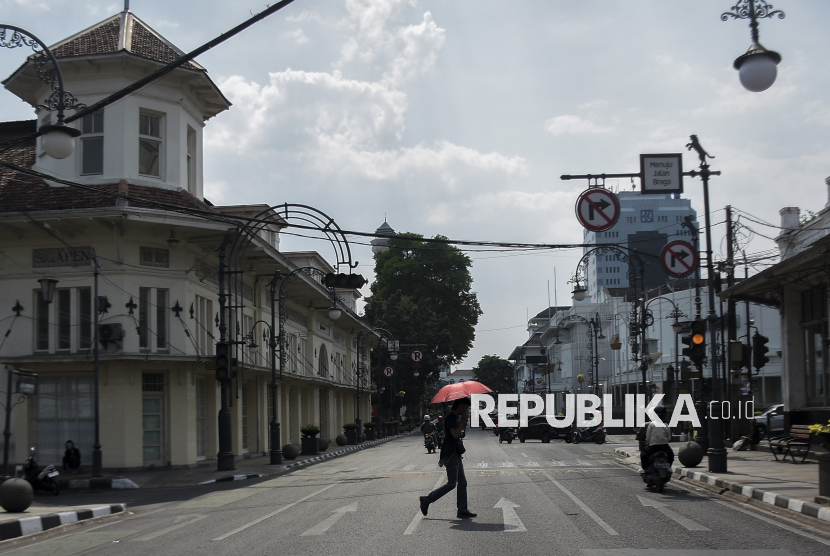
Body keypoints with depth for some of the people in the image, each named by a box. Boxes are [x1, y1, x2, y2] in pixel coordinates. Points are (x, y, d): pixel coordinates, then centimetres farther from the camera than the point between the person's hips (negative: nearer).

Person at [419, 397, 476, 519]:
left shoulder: (457, 417, 18)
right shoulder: (451, 417, -14)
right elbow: (455, 434, -27)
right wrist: (463, 420, -20)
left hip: (455, 454, 10)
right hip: (450, 455, -10)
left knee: (462, 483, 7)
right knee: (451, 484, -7)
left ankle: (462, 510, 9)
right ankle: (427, 500, 2)